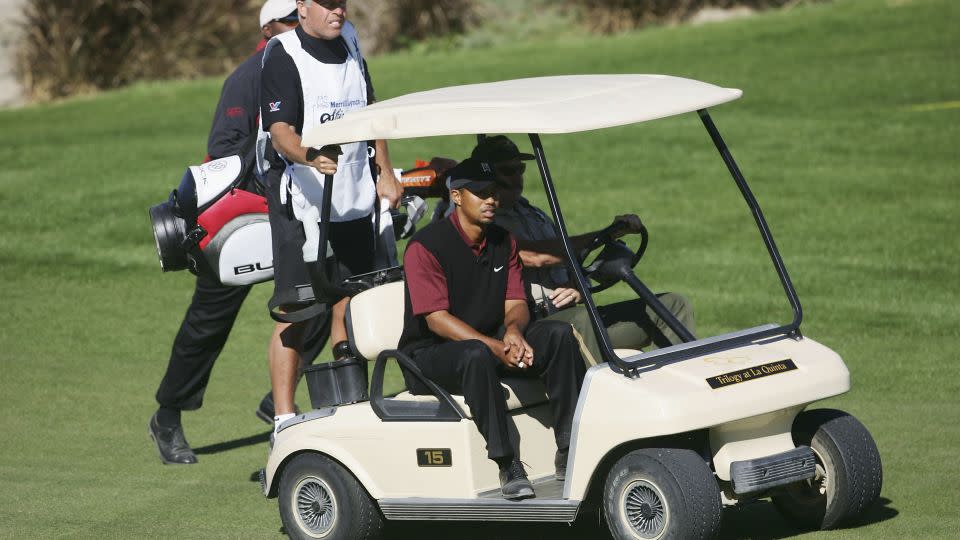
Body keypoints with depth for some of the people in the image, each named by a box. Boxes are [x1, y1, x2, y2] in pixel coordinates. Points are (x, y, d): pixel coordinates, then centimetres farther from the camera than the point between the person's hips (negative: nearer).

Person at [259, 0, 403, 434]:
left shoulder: (349, 42, 11)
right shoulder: (282, 55, -10)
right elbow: (280, 130, -20)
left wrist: (385, 173, 18)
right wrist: (309, 156, -40)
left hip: (355, 199, 6)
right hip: (301, 203, -6)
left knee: (350, 306, 8)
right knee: (295, 313, -6)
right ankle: (284, 420, -4)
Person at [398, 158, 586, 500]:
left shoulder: (503, 241, 8)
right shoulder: (425, 246, -14)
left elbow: (516, 303, 3)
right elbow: (436, 318, -21)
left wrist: (513, 331, -23)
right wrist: (495, 347, -30)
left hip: (489, 343, 6)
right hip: (430, 354, -6)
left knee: (559, 335, -15)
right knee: (476, 356, -39)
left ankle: (570, 451, -18)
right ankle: (507, 464, -33)